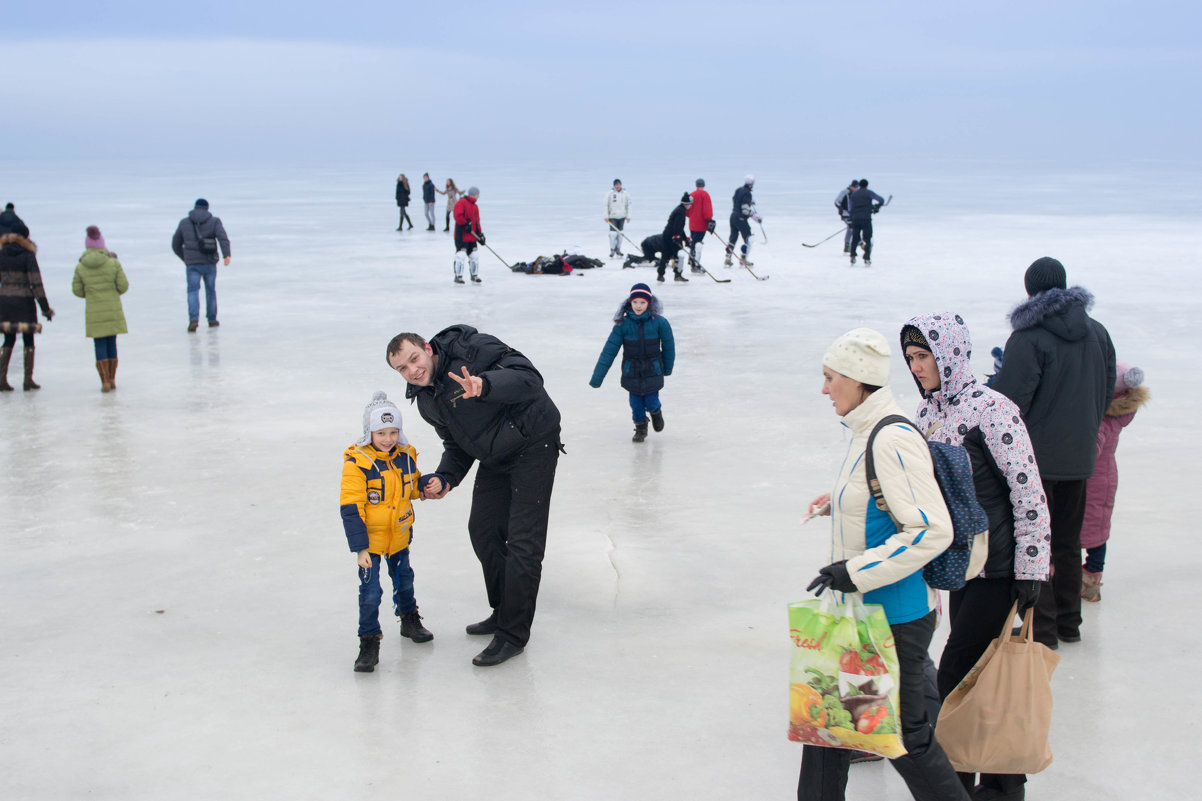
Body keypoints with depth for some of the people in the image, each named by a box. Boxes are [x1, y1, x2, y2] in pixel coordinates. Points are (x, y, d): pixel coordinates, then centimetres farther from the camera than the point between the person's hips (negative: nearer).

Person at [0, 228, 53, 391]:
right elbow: (36, 283, -13)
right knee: (28, 341, 7)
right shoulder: (28, 255, -10)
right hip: (24, 301, -4)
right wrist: (45, 308, -10)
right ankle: (28, 380, 7)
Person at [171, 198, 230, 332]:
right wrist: (226, 255, -26)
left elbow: (176, 244, 15)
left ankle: (194, 319, -23)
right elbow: (223, 237, -16)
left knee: (193, 291, -1)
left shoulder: (184, 223, 9)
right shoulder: (214, 221, 4)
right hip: (209, 262, 0)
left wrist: (185, 258, 30)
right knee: (210, 290, 16)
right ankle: (212, 320, 23)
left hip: (192, 263, 0)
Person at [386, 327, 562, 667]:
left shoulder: (472, 349, -21)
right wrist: (445, 479, -5)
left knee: (523, 540, -9)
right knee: (483, 530, 14)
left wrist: (484, 385, -50)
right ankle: (503, 613, 33)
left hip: (533, 445, -9)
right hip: (494, 458, 9)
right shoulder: (426, 400, 4)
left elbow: (528, 377, -33)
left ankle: (513, 634, -1)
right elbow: (457, 445, 14)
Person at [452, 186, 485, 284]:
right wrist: (466, 224, -22)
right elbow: (458, 216, -21)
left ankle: (474, 276, 20)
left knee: (474, 256, 10)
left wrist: (480, 234, 11)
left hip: (472, 236, 8)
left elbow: (476, 221, 19)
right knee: (461, 255, -11)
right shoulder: (461, 203, -9)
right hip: (461, 236, -8)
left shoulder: (475, 206, 17)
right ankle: (458, 276, -5)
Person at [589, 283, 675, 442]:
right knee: (635, 403, 6)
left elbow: (668, 347, 0)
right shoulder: (623, 324, -13)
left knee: (651, 403, 2)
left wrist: (667, 368, 12)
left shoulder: (659, 322, -15)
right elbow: (609, 351, -10)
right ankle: (640, 428, 34)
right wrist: (596, 378, -12)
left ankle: (656, 412, 40)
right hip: (631, 372, 1)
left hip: (653, 371, -1)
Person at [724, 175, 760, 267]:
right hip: (741, 218, -8)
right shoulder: (747, 193, -17)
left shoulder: (738, 190, 8)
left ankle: (727, 259, 13)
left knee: (733, 238, 15)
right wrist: (756, 217, -12)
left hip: (733, 216, 8)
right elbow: (746, 209, -21)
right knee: (748, 238, 3)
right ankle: (743, 259, 4)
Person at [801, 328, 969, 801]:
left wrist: (856, 571, -26)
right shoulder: (865, 434, 8)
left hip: (893, 619, -10)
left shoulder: (893, 440, -23)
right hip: (858, 612, 10)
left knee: (904, 736, 4)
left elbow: (932, 530, -28)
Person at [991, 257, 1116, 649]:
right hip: (1079, 454, 6)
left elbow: (1011, 400, -20)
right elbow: (1107, 390, 12)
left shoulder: (1028, 339, -18)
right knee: (1068, 540, 18)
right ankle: (1069, 623, 25)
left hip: (1034, 455, -6)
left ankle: (1042, 628, 6)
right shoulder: (1097, 332, 4)